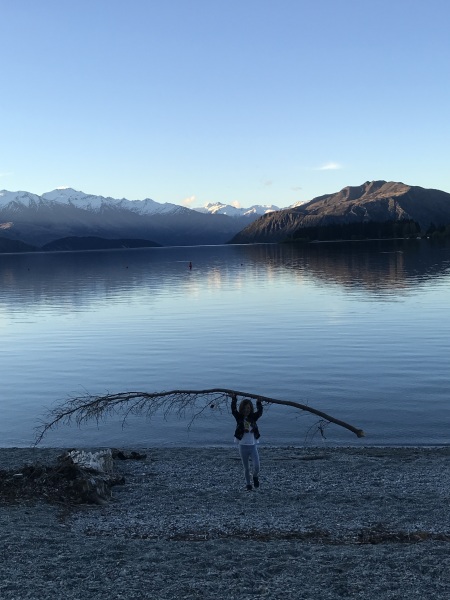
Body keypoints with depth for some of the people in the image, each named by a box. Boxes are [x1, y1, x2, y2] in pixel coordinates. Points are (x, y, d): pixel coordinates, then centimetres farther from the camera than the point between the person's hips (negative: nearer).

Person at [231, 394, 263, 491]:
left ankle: (255, 477, 22)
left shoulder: (253, 417, 3)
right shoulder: (239, 418, -3)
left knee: (256, 466, -11)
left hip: (253, 446, 1)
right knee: (246, 468, 9)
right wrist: (234, 399, -26)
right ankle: (248, 484, 28)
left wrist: (259, 402, -21)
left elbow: (260, 412, -10)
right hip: (243, 446, -1)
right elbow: (233, 410, -16)